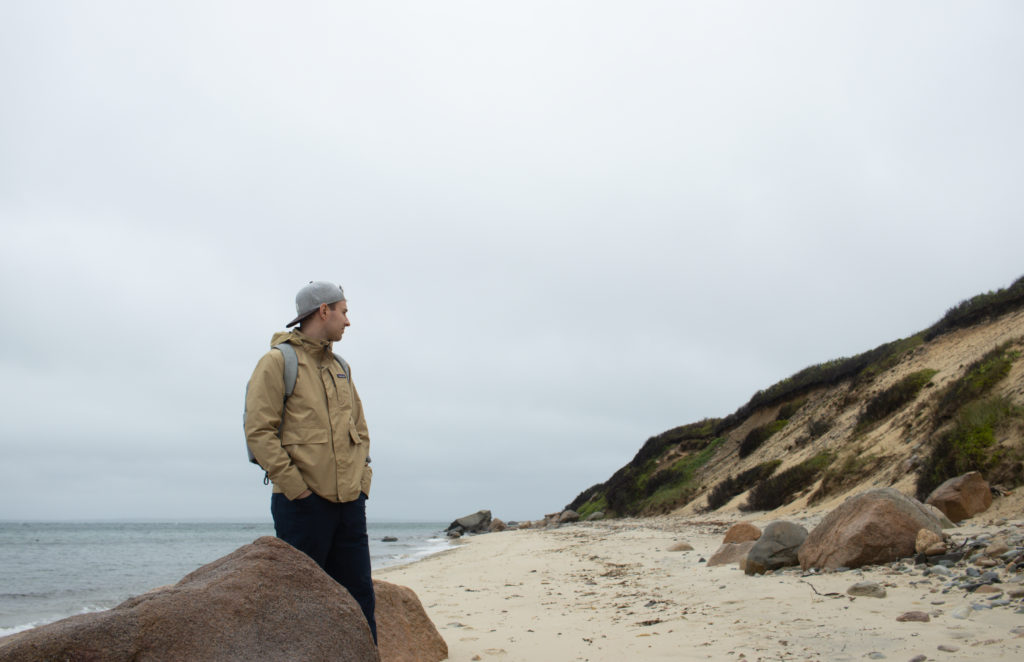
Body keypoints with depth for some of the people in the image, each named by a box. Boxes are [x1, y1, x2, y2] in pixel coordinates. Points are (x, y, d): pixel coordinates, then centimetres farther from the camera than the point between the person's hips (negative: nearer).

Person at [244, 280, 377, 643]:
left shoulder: (340, 368, 18)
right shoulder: (278, 362, -4)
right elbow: (259, 431, -11)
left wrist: (362, 480, 9)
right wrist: (295, 487, -15)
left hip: (350, 504, 7)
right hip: (305, 504, -7)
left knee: (359, 598, 8)